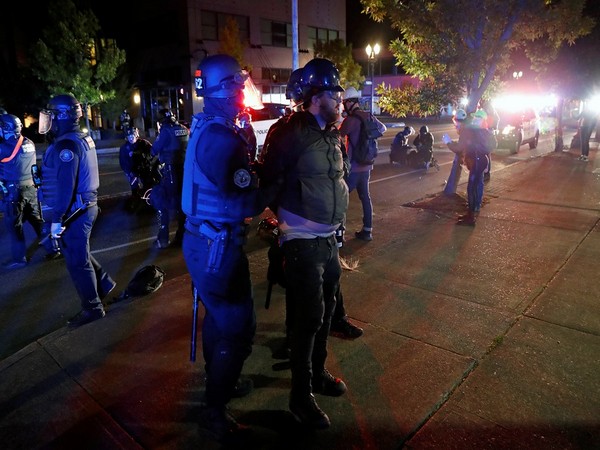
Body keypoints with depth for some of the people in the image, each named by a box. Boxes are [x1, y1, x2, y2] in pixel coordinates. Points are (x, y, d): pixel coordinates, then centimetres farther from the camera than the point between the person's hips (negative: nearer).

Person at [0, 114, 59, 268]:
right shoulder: (29, 144, 5)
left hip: (14, 190, -6)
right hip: (31, 188, 6)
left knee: (14, 226, 5)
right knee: (39, 220, 13)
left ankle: (19, 259, 12)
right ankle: (53, 249, 17)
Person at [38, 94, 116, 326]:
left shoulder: (66, 145, -20)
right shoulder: (83, 138, 11)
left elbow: (65, 186, -25)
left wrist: (57, 218, -21)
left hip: (74, 212, -9)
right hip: (85, 206, 10)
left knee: (77, 261, 2)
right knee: (78, 253, 24)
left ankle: (92, 308, 13)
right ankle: (103, 283, 34)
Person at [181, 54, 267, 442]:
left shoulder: (207, 128, 8)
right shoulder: (223, 138, -24)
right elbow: (243, 204, -25)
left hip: (203, 239, 10)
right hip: (218, 246, -10)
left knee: (218, 315, 25)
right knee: (238, 327, 2)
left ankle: (219, 380, 46)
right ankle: (215, 411, 19)